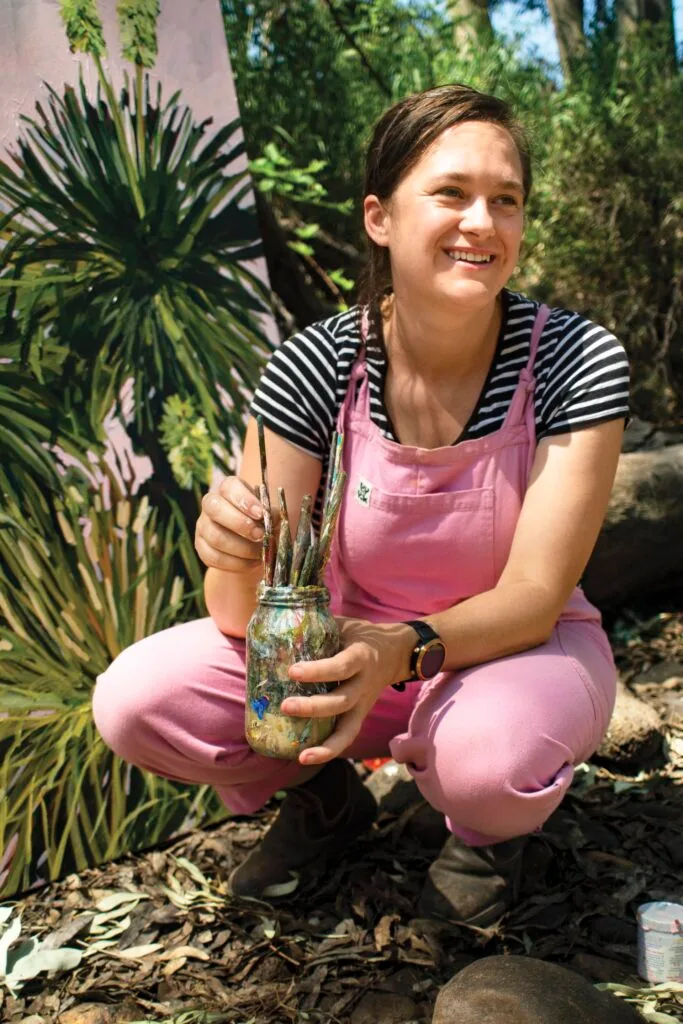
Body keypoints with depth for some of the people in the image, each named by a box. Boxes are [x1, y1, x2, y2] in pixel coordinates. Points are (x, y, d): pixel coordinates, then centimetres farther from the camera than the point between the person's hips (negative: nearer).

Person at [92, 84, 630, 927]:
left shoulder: (578, 364, -19)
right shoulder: (316, 368, -15)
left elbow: (533, 598, -20)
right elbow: (243, 616, -15)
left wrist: (403, 648, -40)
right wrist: (236, 559, -40)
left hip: (516, 652, -1)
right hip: (355, 652, 2)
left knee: (489, 752, -37)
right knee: (133, 699, -18)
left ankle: (486, 829, 3)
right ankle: (326, 796, 12)